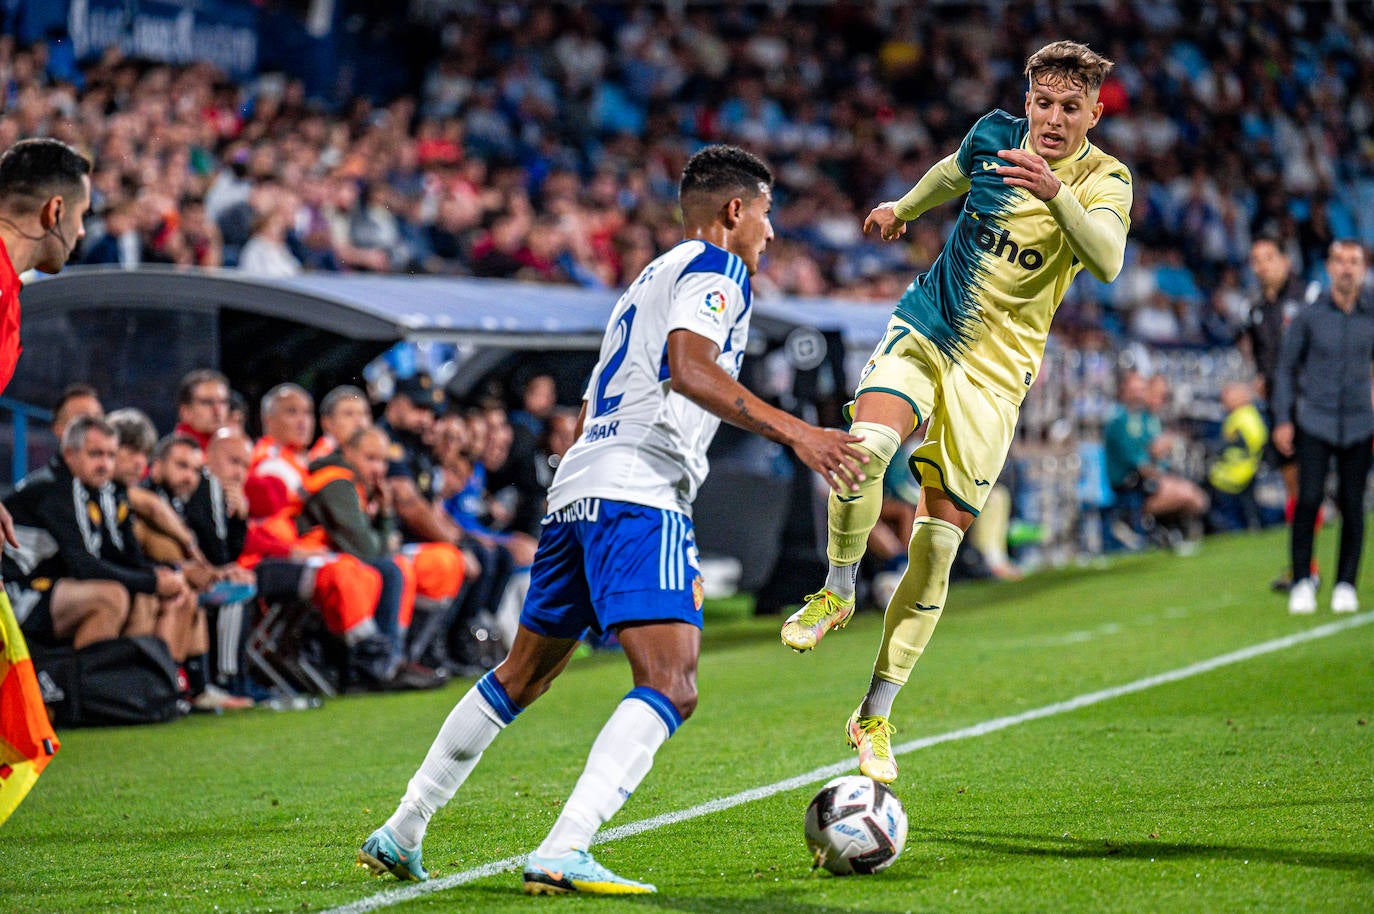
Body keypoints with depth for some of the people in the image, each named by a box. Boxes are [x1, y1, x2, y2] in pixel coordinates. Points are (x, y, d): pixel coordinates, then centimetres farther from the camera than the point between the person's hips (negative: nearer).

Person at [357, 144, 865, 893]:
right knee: (670, 686, -18)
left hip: (575, 488, 10)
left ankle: (399, 836, 25)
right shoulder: (715, 267, 2)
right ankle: (561, 855, -32)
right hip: (639, 494, -10)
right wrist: (792, 431, -23)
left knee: (521, 676, 21)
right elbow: (688, 367, -18)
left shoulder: (645, 282, 30)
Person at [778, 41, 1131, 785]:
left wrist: (1056, 193, -51)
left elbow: (1107, 261, -34)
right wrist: (903, 208, 42)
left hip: (994, 371, -2)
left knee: (937, 545, -3)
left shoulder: (1104, 180, -12)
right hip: (923, 328, 2)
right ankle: (837, 592, -4)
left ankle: (876, 718, 10)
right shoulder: (996, 135, -2)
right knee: (864, 447, -30)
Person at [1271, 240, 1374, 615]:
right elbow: (1286, 368, 7)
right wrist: (1283, 419, 1)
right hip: (1314, 422, -1)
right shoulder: (1309, 316, 0)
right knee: (1309, 499, -12)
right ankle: (1302, 582, -4)